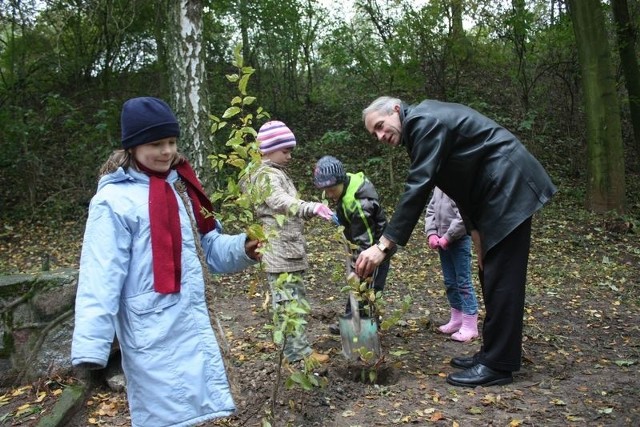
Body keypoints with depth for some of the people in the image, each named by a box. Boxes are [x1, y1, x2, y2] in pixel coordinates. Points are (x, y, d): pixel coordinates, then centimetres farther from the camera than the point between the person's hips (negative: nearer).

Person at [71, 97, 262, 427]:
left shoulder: (180, 186, 9)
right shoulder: (115, 200, -14)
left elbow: (208, 247, 12)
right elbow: (100, 279, -18)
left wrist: (243, 248, -7)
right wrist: (91, 351, -21)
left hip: (195, 327, 7)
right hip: (155, 338, -7)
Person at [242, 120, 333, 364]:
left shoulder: (277, 173, 20)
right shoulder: (266, 176, -13)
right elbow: (283, 203, -33)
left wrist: (309, 212, 15)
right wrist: (312, 208, -47)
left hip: (289, 250, 11)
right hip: (279, 252, -11)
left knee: (294, 300, 16)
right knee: (290, 302, -6)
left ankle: (295, 347, 25)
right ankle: (298, 352, 0)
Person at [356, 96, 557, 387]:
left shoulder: (423, 120, -15)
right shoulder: (421, 128, 15)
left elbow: (418, 187, -23)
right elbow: (465, 186, 16)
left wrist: (383, 245, -23)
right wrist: (477, 236, 9)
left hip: (510, 186, -10)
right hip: (498, 191, 10)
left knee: (501, 278, -6)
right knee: (491, 276, 13)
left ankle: (497, 365, 2)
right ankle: (493, 353, 22)